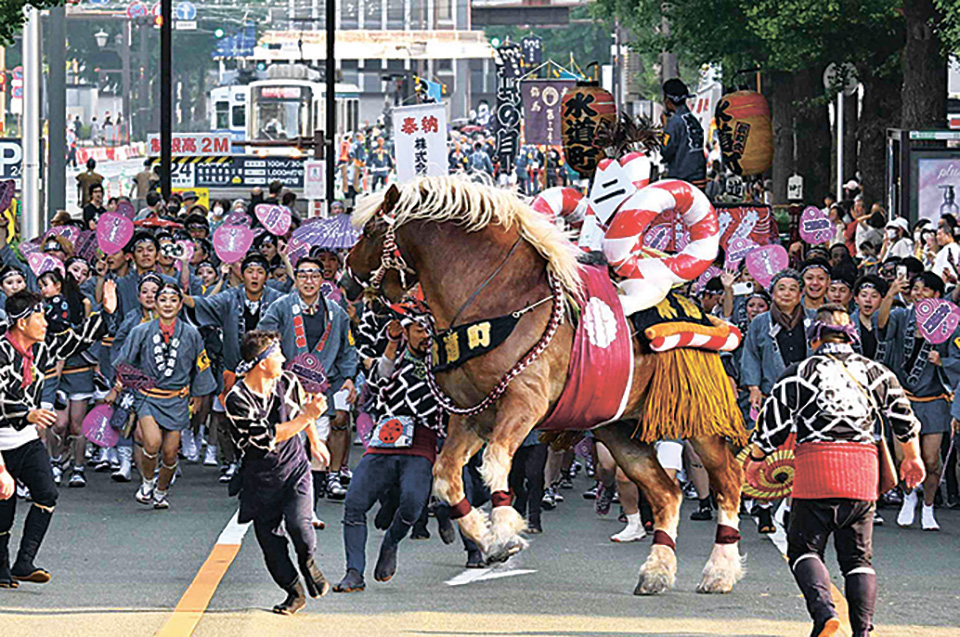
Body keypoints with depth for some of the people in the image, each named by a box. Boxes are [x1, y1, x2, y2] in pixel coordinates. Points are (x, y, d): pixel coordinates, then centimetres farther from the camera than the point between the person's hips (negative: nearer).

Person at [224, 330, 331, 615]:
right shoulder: (237, 400, -20)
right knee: (270, 540, 2)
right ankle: (294, 592, 21)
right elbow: (268, 437, -24)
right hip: (260, 479, -1)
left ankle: (308, 562, 8)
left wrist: (315, 441, 34)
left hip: (295, 467, 1)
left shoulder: (288, 382, -4)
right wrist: (307, 416, -25)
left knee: (298, 522, -22)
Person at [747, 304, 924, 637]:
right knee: (858, 557, 11)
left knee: (804, 550, 6)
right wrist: (913, 459, 38)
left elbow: (772, 424, 4)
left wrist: (755, 459, 22)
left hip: (816, 469, -3)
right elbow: (905, 422, 20)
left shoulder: (799, 373, 2)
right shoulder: (877, 373, 12)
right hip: (863, 472, 3)